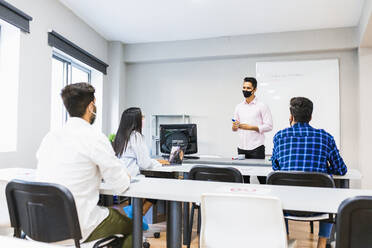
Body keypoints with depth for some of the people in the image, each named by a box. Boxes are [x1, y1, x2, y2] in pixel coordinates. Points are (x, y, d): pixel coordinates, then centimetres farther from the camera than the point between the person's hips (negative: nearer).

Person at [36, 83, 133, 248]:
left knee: (111, 211, 29)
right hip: (77, 229, -7)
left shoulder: (49, 137, 3)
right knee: (132, 225, 16)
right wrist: (125, 176, 11)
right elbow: (120, 186, -11)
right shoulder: (94, 138, -17)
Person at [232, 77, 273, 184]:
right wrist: (235, 126, -8)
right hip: (241, 147, 4)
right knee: (243, 177, 8)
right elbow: (234, 128, 16)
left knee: (260, 175, -1)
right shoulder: (239, 107, 13)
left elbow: (269, 126, -7)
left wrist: (250, 127, -16)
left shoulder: (262, 106, -2)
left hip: (256, 147, -4)